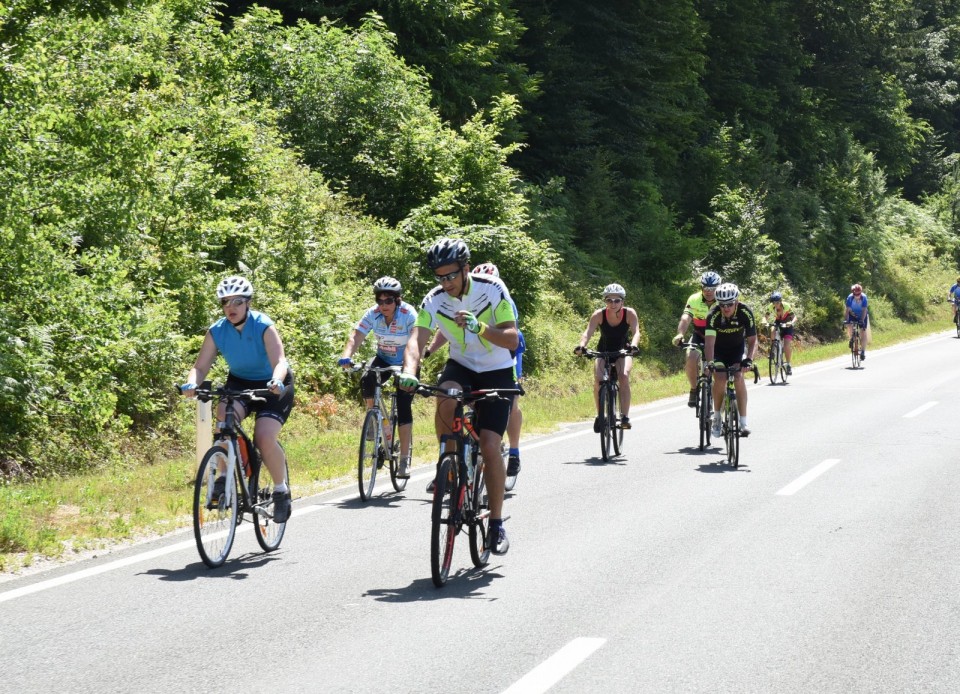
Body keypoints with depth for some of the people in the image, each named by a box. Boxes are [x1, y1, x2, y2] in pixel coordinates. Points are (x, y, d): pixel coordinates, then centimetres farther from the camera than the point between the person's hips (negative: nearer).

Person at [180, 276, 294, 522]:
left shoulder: (264, 327, -23)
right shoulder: (217, 331, -12)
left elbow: (279, 362, -34)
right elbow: (201, 366, -15)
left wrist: (276, 381, -56)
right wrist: (192, 383, -38)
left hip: (272, 386, -3)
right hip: (239, 382, 3)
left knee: (265, 437, -23)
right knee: (224, 415, -30)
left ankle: (281, 490, 0)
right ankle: (226, 475, -15)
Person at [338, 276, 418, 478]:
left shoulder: (408, 314, -26)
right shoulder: (373, 314, -17)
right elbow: (356, 336, -25)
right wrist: (346, 356, -45)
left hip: (405, 363, -3)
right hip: (383, 359, 3)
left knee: (404, 407, -15)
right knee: (367, 380, -30)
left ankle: (404, 460, -9)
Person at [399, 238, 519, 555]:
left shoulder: (492, 289, -20)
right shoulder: (434, 300, -13)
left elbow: (512, 340, -23)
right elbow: (417, 340, -24)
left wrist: (480, 328, -41)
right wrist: (409, 372, -44)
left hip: (497, 372, -2)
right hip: (461, 366, 2)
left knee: (489, 447, -14)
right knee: (445, 399, -34)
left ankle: (496, 522, 0)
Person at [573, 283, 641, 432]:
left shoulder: (629, 313, -22)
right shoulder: (599, 314, -22)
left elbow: (636, 332, -32)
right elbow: (588, 332, -32)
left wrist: (633, 346, -54)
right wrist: (581, 346, -52)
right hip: (603, 351, 1)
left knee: (624, 376, -29)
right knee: (598, 380, -23)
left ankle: (625, 417, -24)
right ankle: (600, 415, -3)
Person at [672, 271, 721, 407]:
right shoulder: (694, 300, -20)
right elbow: (685, 319, -33)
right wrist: (680, 334, -53)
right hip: (699, 337, 0)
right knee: (691, 358, -25)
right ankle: (694, 390, -4)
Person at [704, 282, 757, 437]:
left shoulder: (745, 313, -27)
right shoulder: (714, 315, -31)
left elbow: (752, 341, -26)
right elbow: (710, 341, -39)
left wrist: (749, 360, -43)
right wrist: (709, 362, -54)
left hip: (738, 348, 1)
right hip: (719, 350, -1)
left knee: (738, 377, -21)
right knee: (720, 378, -22)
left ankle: (743, 421, -17)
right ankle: (716, 417, -2)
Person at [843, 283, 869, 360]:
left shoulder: (864, 297, -28)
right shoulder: (850, 297, -27)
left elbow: (864, 310, -31)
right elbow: (847, 310, -29)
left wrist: (862, 320, -42)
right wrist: (846, 320, -41)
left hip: (862, 315, 0)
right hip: (852, 315, 0)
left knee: (863, 332, -9)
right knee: (849, 326, -27)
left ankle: (863, 351, -4)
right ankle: (851, 339, 3)